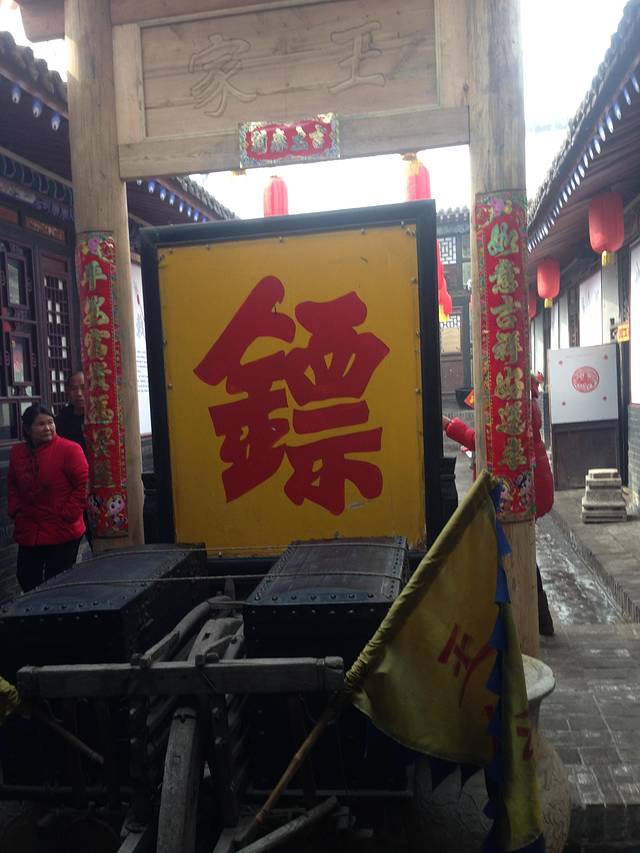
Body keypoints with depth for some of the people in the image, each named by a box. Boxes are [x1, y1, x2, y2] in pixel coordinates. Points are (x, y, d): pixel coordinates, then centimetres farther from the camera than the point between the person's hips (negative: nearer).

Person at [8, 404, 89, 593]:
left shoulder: (70, 449, -12)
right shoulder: (17, 452, 6)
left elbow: (84, 484, -13)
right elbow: (13, 485, 19)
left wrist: (68, 515, -14)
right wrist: (15, 511, 6)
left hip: (63, 534, -5)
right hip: (28, 533, 5)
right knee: (26, 581, 10)